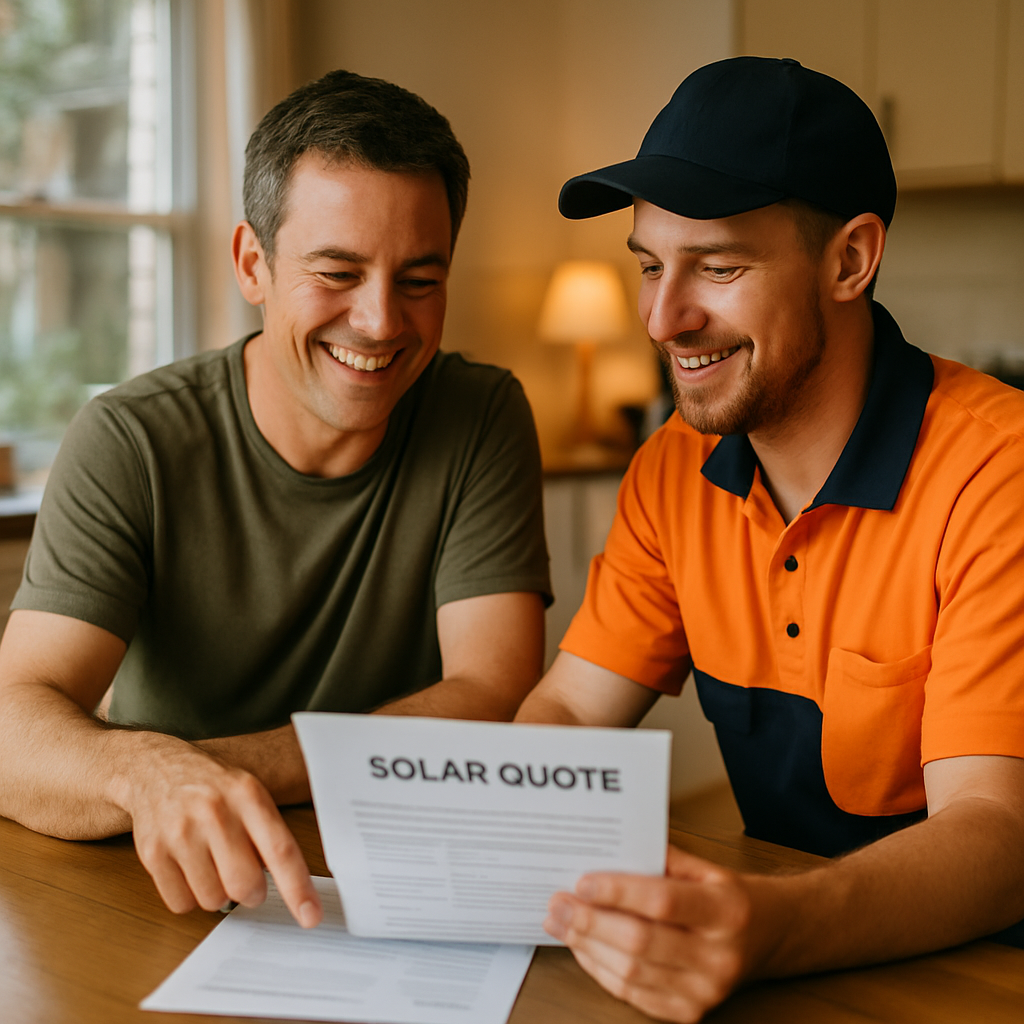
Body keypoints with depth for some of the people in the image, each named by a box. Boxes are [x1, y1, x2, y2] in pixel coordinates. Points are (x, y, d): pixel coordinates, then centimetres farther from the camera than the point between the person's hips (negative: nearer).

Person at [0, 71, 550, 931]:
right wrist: (149, 773, -40)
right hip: (162, 902, 0)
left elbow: (495, 706, -12)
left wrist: (217, 764, -22)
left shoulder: (482, 421, -5)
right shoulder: (130, 444, -8)